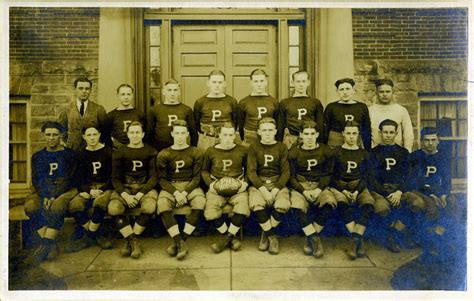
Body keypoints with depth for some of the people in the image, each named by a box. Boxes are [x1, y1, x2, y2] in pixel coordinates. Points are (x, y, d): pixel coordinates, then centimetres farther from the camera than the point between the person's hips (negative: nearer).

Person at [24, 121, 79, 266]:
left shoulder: (69, 155, 3)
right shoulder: (37, 156, 15)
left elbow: (68, 180, -6)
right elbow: (36, 180, 6)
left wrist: (54, 197, -18)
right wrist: (45, 197, -12)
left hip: (66, 191, -3)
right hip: (43, 192, 4)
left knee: (57, 206, -35)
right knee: (30, 206, -28)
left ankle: (44, 247, -31)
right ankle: (51, 245, -29)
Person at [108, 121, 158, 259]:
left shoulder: (151, 152, 6)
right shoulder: (119, 152, 10)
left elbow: (153, 177, 0)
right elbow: (115, 178, 4)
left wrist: (141, 193, -15)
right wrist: (125, 195, -14)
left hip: (145, 187, -1)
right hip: (124, 188, 2)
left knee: (149, 207, -34)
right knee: (113, 208, -30)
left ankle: (131, 240, -12)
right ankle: (134, 242, -14)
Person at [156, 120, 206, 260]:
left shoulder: (196, 153, 7)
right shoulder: (163, 155, 6)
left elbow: (196, 177, 2)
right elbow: (162, 179, 1)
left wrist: (185, 192, -15)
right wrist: (175, 192, -16)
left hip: (190, 185, 0)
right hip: (170, 187, 0)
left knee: (200, 203, -32)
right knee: (162, 206, -32)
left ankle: (179, 242, -21)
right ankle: (180, 243, -26)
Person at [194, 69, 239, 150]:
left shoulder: (232, 101, 4)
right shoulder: (200, 102, 2)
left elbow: (235, 122, 10)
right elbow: (195, 123, 10)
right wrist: (206, 133, 5)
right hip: (206, 141, 0)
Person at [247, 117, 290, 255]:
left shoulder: (282, 148, 10)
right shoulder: (253, 148, 9)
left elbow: (286, 172, 3)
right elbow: (251, 172, -1)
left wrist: (275, 189, -14)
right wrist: (263, 189, -17)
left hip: (278, 183, 1)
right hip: (258, 183, 0)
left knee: (282, 206, -31)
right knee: (256, 205, -32)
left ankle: (266, 233, -4)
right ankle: (272, 236, -9)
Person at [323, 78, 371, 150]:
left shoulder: (362, 107, 7)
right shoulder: (331, 107, 2)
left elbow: (367, 130, 11)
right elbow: (325, 130, 4)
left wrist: (367, 150, 7)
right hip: (335, 144, -1)